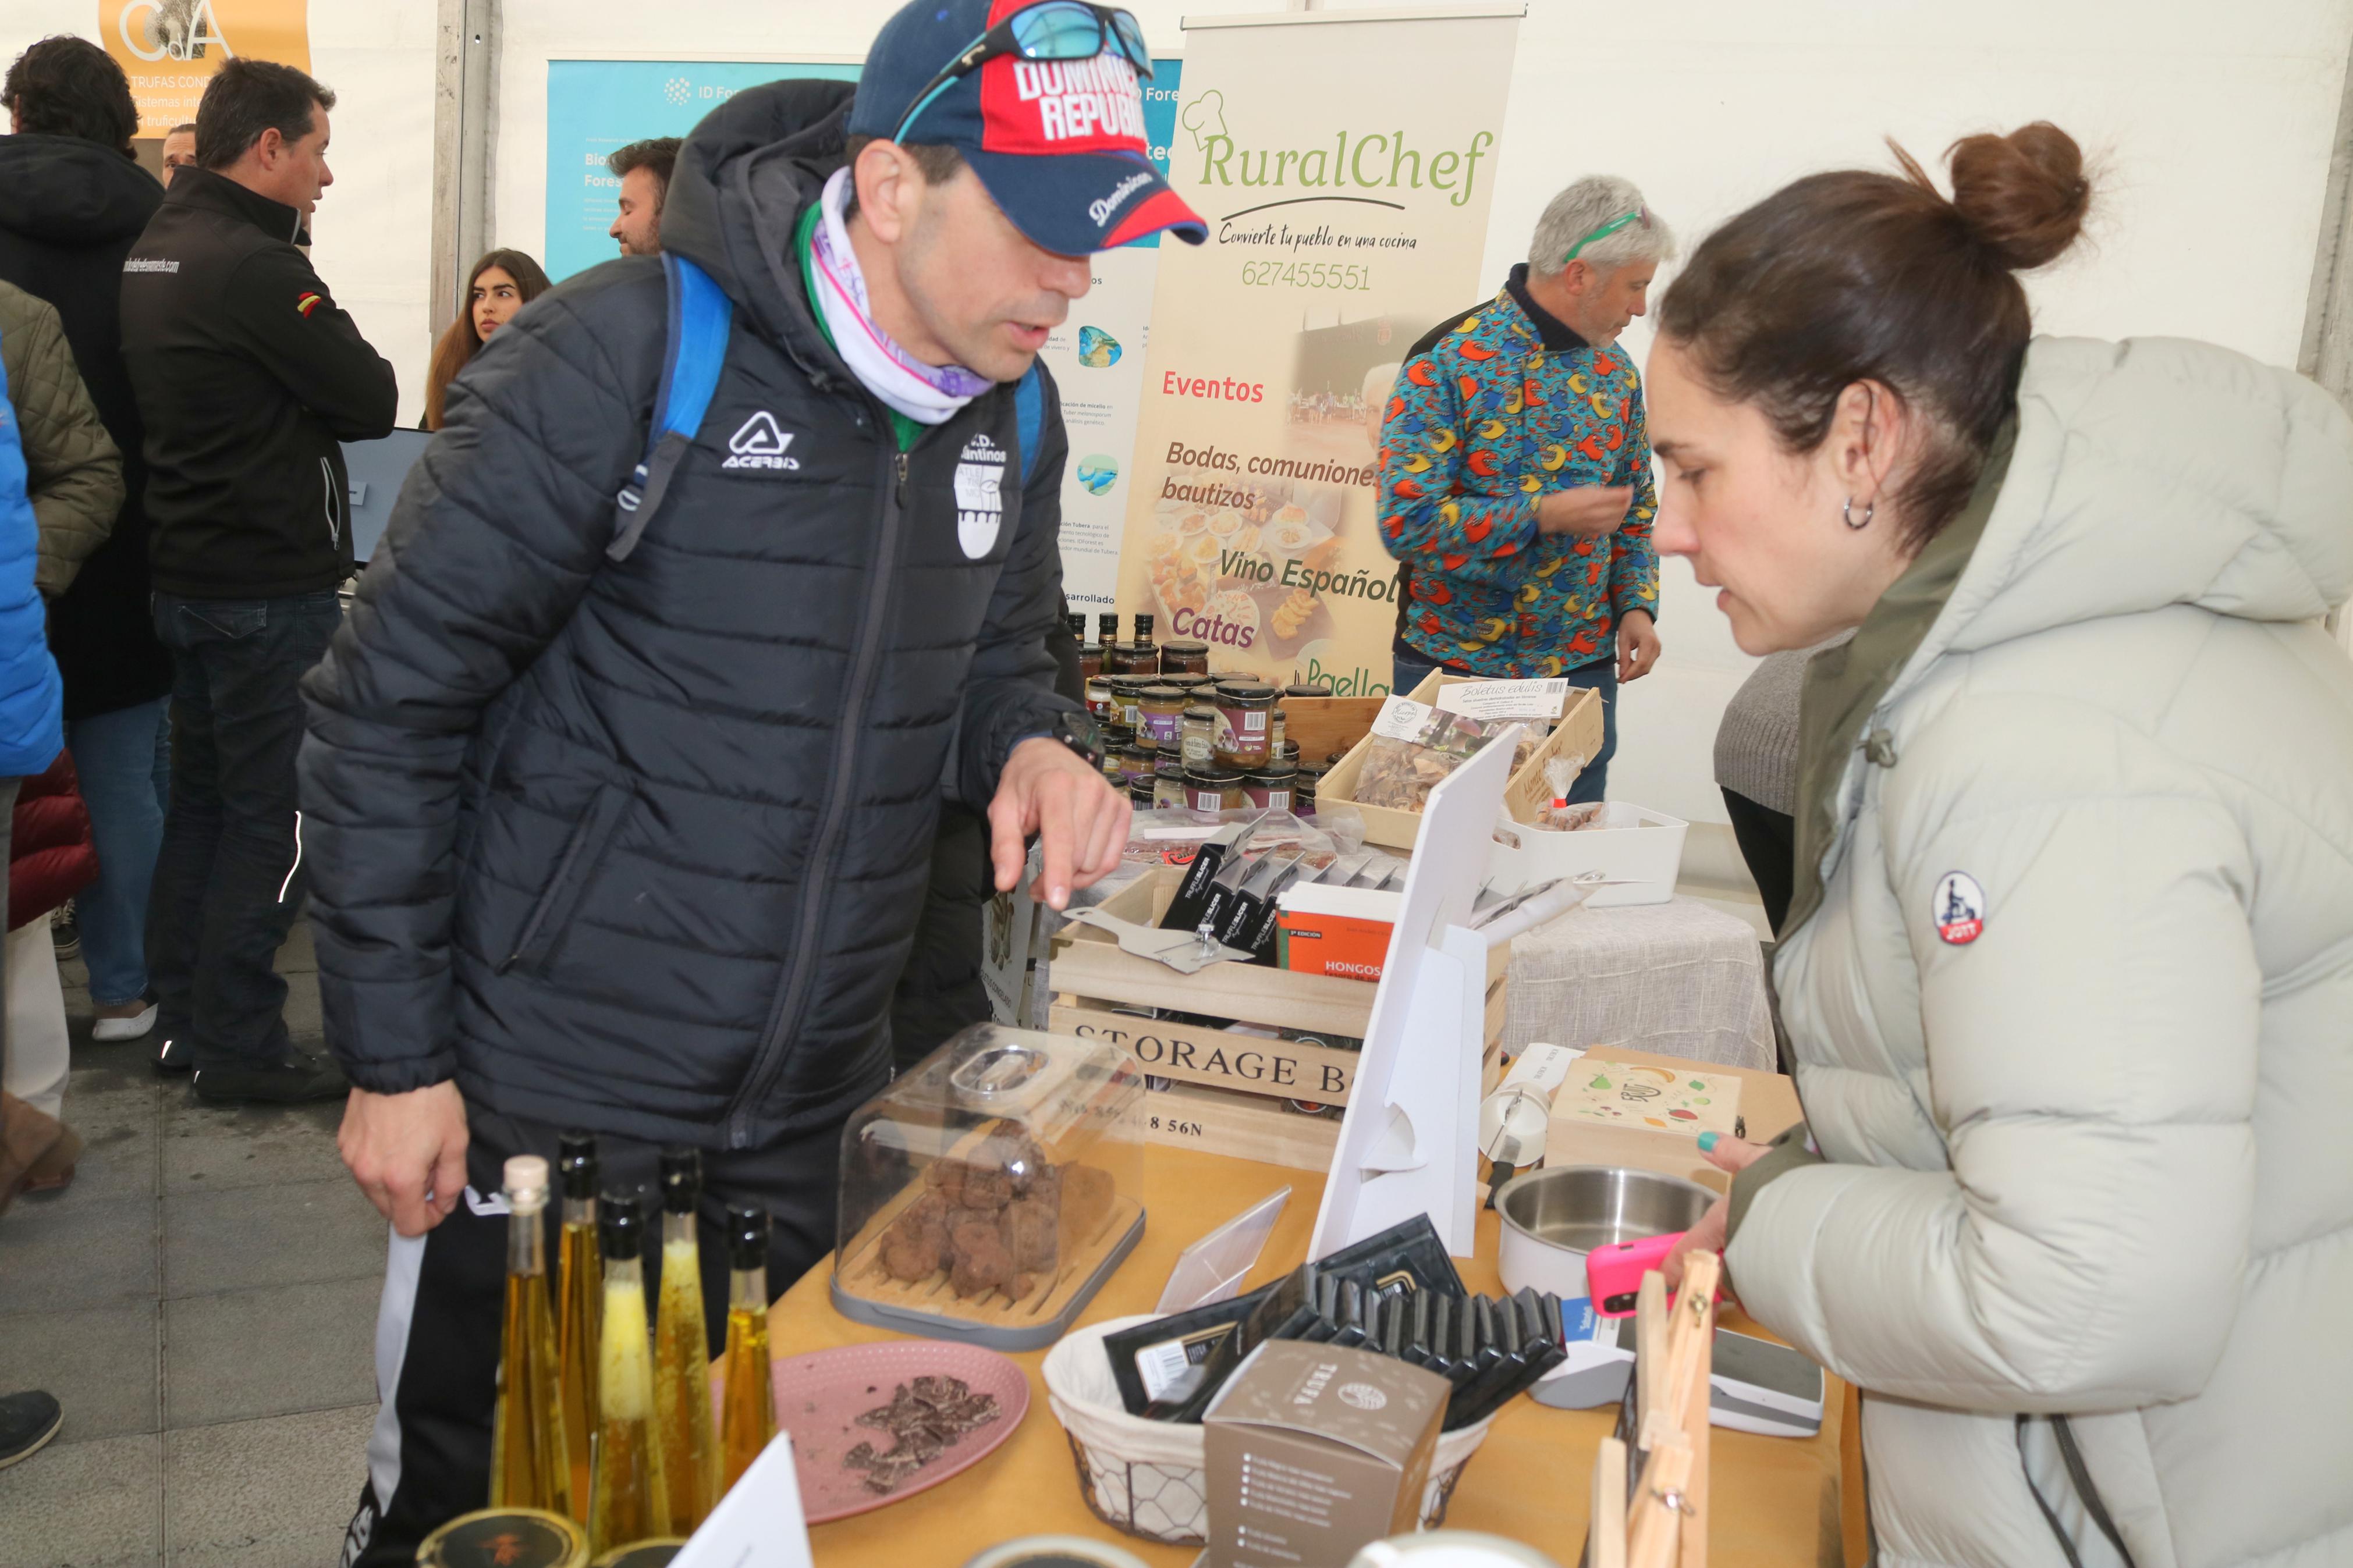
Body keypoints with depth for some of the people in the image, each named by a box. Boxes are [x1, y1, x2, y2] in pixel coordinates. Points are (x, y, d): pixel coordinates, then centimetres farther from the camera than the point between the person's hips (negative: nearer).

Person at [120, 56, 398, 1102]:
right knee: (275, 819, 0)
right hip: (273, 589, -9)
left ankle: (185, 1021, 25)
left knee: (201, 801, 16)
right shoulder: (254, 265, -18)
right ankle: (240, 1047, 7)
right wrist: (341, 359, 3)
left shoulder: (150, 252, 11)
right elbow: (372, 403, -15)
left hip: (185, 575, 9)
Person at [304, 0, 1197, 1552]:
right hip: (546, 1110, -5)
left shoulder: (1014, 409, 1)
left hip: (801, 1121, 6)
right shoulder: (621, 358, -18)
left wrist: (1037, 746, -8)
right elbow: (390, 706, -12)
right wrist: (394, 1058, -10)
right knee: (469, 1515, 14)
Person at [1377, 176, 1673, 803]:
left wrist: (1636, 606, 1)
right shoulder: (1446, 363, -12)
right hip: (1452, 666, -4)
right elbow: (1406, 523, -20)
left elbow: (1637, 510, 18)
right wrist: (1549, 515, -20)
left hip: (1583, 666, 5)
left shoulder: (1616, 371, 7)